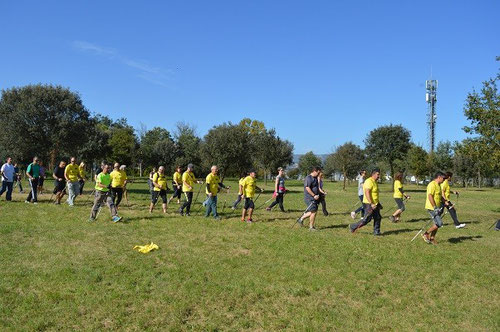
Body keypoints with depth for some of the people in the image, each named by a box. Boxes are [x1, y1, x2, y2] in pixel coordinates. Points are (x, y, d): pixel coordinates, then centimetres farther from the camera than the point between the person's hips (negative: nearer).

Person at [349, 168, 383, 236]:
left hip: (375, 204, 10)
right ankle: (353, 227, 8)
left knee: (378, 218, 8)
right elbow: (367, 193, -26)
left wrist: (378, 203, 24)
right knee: (366, 219, -5)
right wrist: (371, 204, -30)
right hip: (369, 204, -10)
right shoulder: (369, 181, -18)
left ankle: (376, 232, 16)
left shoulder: (374, 182, 15)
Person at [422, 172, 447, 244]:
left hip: (437, 208, 10)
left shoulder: (438, 185, 17)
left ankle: (432, 238, 21)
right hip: (432, 208, -10)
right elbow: (430, 196, -24)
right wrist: (435, 207, -26)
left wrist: (445, 201, 13)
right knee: (439, 223, -12)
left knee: (437, 224, 11)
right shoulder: (432, 184, -16)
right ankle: (426, 234, 0)